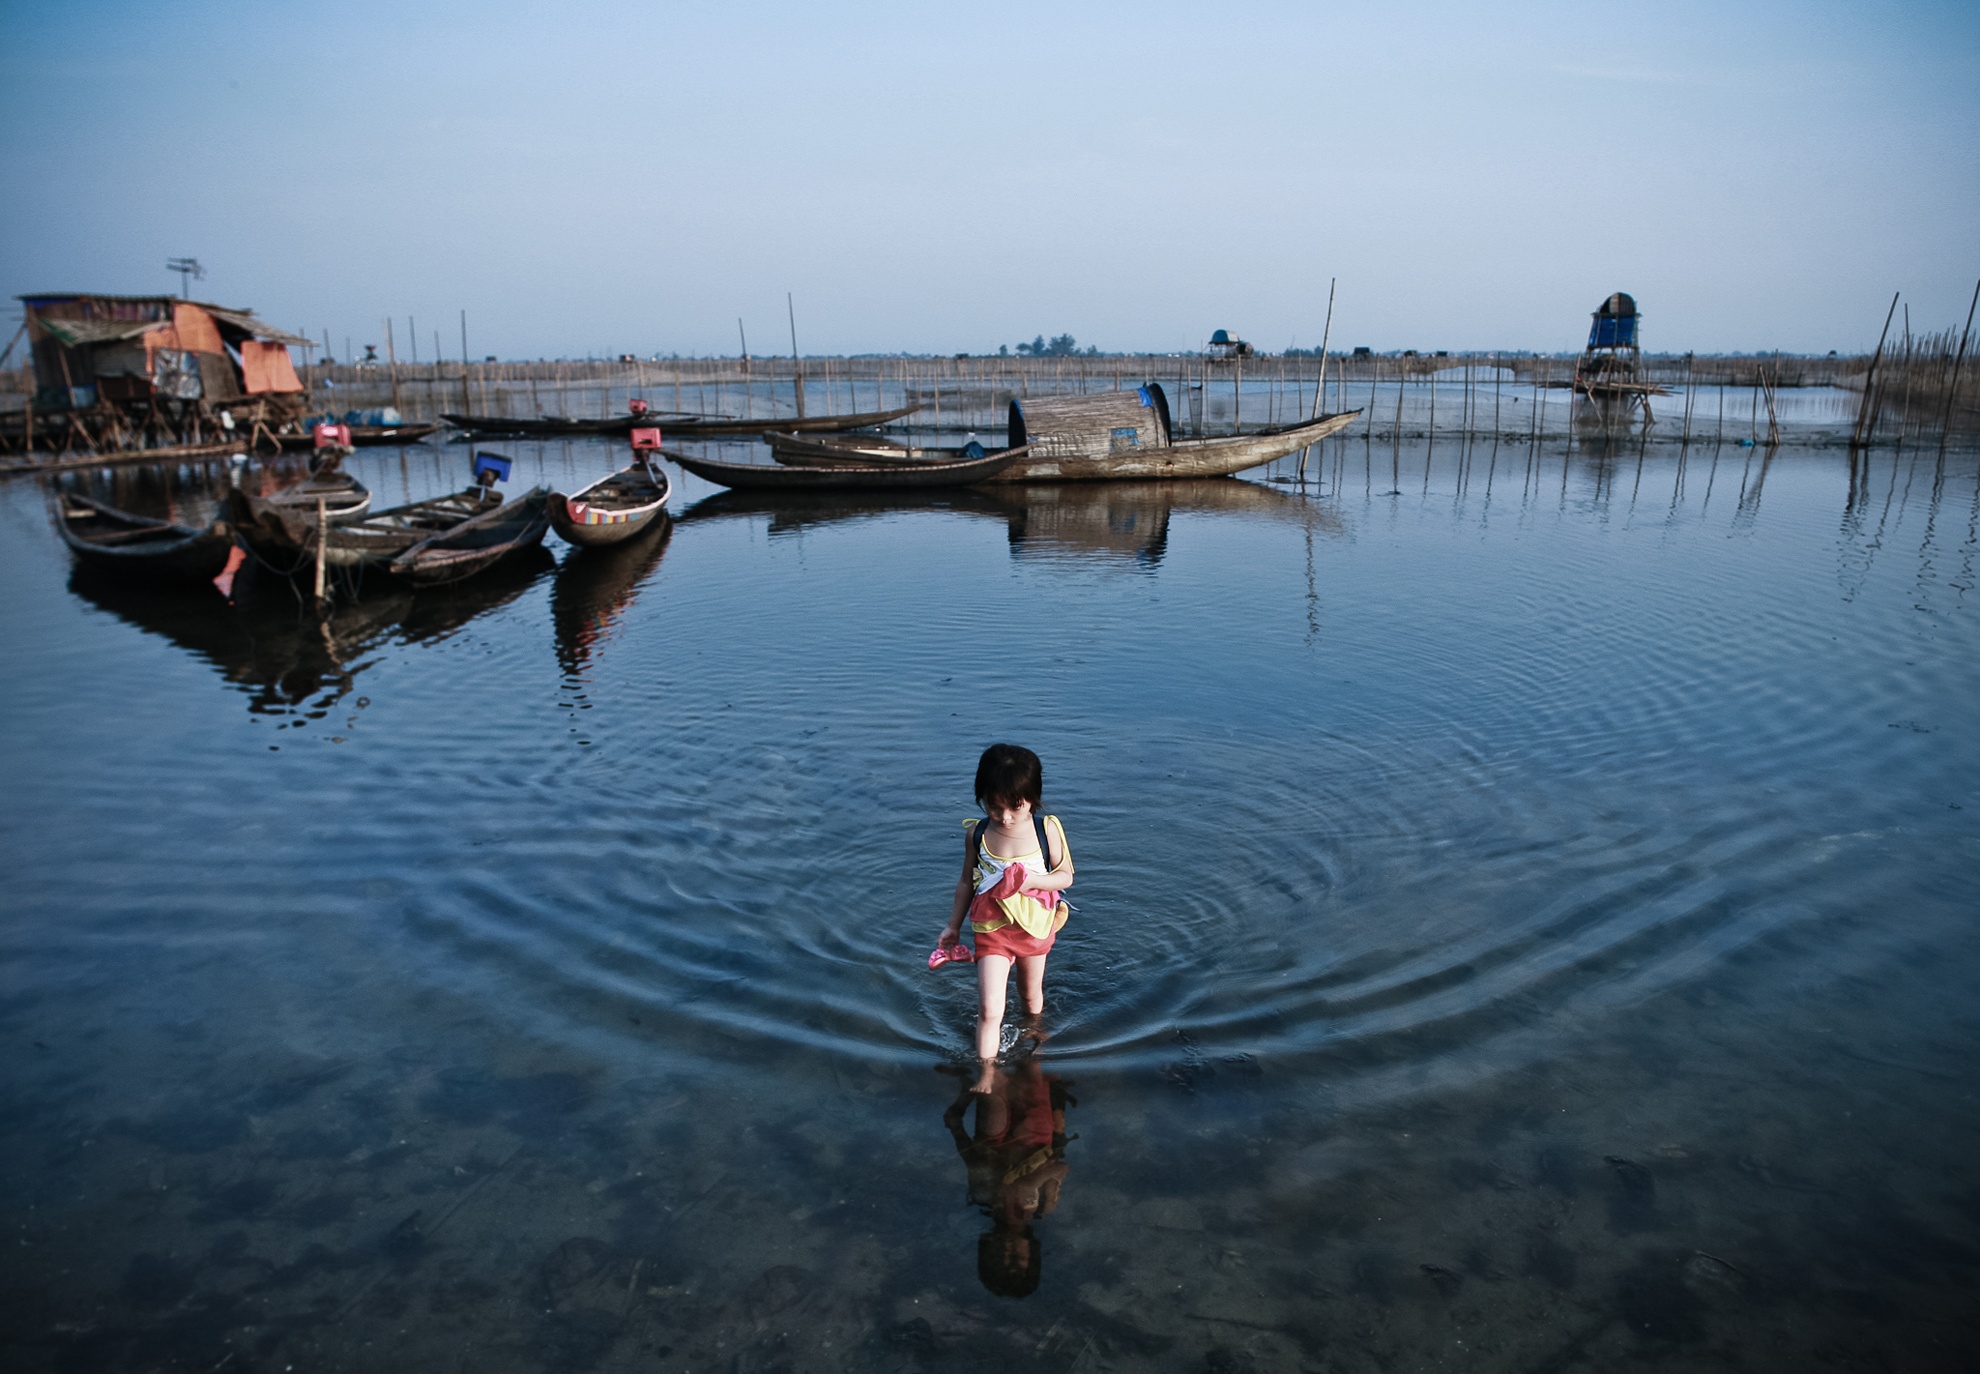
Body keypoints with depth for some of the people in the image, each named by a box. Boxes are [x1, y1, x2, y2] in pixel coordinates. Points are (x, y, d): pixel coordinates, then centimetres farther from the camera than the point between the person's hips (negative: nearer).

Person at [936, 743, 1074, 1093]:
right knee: (989, 1010, -9)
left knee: (1032, 993, 26)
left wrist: (1032, 880, -27)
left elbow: (1065, 876, -8)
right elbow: (967, 881, 1)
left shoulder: (1047, 830, -17)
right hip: (992, 930, -1)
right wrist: (953, 926, 6)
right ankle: (985, 1074, 6)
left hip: (1035, 926, 1)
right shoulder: (977, 834, -13)